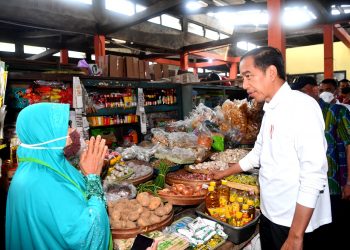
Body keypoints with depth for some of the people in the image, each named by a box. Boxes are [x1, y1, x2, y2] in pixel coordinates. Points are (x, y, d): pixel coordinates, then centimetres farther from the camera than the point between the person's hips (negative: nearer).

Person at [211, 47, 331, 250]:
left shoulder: (302, 106, -19)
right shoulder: (271, 110, 7)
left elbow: (314, 176, -23)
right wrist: (224, 174, 24)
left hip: (294, 222, -7)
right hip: (269, 214, 8)